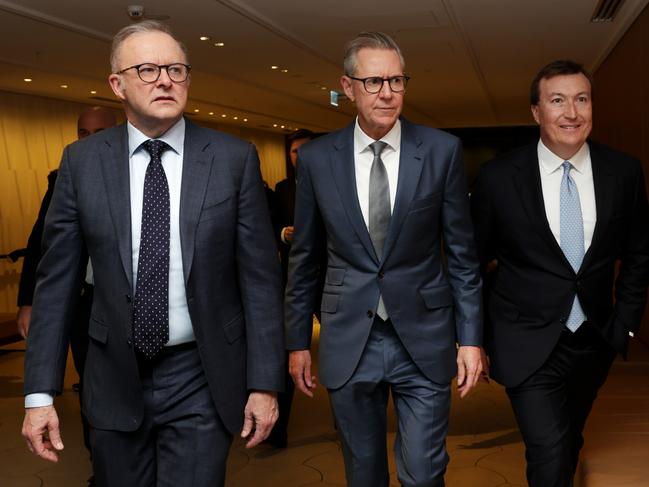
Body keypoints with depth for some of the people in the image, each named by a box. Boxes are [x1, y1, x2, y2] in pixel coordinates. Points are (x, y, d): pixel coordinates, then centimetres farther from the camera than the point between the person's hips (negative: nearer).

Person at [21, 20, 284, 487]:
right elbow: (57, 280, 1)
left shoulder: (235, 158, -5)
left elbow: (260, 275, -4)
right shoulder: (82, 161, -1)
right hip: (115, 379, 2)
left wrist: (264, 383, -5)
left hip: (202, 380, -2)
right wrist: (40, 392, -2)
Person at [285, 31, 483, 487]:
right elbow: (304, 257, 6)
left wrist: (471, 337, -1)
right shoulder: (316, 158, -1)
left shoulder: (442, 150, -3)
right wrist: (298, 340, 8)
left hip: (424, 339, -1)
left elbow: (462, 252, 1)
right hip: (348, 341, 1)